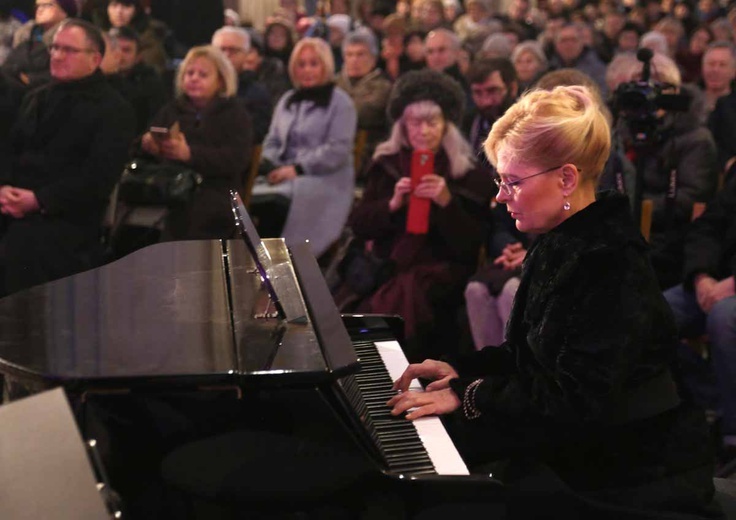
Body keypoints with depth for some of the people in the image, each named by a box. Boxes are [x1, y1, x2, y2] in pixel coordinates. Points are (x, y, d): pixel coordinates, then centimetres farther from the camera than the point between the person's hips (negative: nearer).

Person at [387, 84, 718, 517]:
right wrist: (461, 370, 3)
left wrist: (468, 395, -22)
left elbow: (577, 397, -27)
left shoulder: (613, 264, -23)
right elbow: (531, 355, 17)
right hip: (575, 449, 9)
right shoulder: (559, 246, 8)